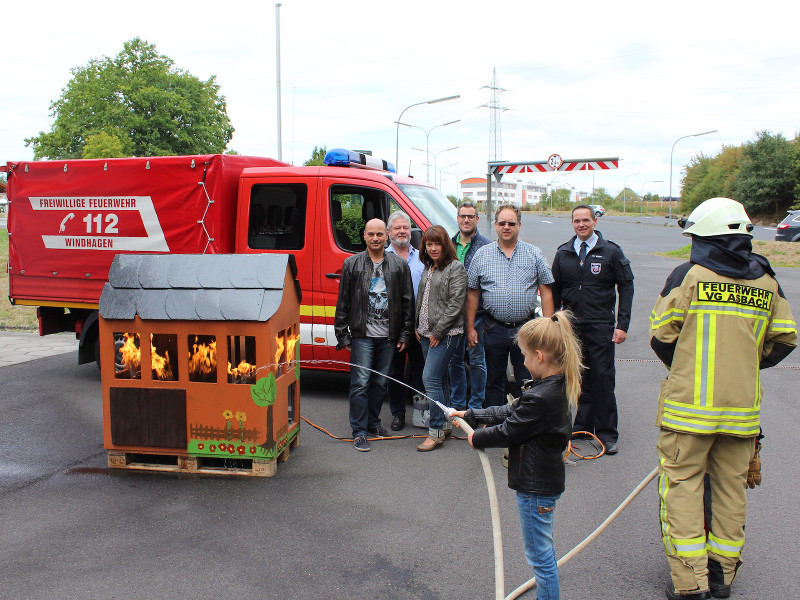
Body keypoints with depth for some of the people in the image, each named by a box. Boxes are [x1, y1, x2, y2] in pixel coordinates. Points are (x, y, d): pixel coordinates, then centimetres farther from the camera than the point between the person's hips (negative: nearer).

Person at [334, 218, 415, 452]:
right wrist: (343, 336, 0)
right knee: (361, 382, -4)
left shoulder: (400, 265, 6)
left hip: (389, 336, 2)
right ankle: (359, 431, 4)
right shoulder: (352, 264, 3)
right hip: (362, 334, -2)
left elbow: (407, 302, 8)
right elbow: (343, 303, 4)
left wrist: (405, 334, 5)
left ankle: (373, 422, 28)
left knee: (381, 382, 11)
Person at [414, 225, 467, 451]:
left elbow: (455, 305, -14)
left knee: (431, 378, -12)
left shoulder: (455, 268, -8)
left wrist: (438, 332, -15)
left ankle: (436, 432, -5)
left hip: (446, 334, -8)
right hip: (426, 334, 8)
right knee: (437, 379, 11)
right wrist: (418, 327, 12)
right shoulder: (428, 269, 16)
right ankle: (444, 423, 21)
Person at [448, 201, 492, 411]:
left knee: (476, 360, 4)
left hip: (476, 312, -4)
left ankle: (476, 406, 17)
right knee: (454, 359, 11)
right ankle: (457, 403, 25)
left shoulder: (487, 247, -3)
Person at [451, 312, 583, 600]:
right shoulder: (556, 387, 3)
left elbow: (508, 431, -19)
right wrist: (469, 415, 13)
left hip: (536, 488, -10)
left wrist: (476, 438, -2)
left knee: (540, 555, 4)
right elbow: (510, 411, 10)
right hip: (545, 482, 10)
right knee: (544, 551, 23)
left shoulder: (541, 398, -29)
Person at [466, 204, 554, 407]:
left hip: (525, 328, 0)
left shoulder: (534, 254, 3)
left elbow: (546, 291, 2)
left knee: (526, 382, 7)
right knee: (493, 381, 10)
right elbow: (473, 294, 6)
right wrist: (470, 328, 2)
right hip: (494, 328, 1)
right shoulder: (482, 255, 4)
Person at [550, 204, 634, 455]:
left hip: (601, 326, -2)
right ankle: (582, 426, 18)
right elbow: (555, 290, 15)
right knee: (580, 379, 7)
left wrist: (622, 324, -5)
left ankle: (606, 433, 7)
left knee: (603, 378, -2)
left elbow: (626, 287, 1)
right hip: (571, 325, 3)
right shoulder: (563, 254, 9)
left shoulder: (611, 252, 1)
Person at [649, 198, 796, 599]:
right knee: (731, 487, 15)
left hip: (688, 405, -4)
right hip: (743, 408, 4)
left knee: (682, 484, 4)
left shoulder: (688, 275, -8)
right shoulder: (767, 283, 4)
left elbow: (661, 334, -5)